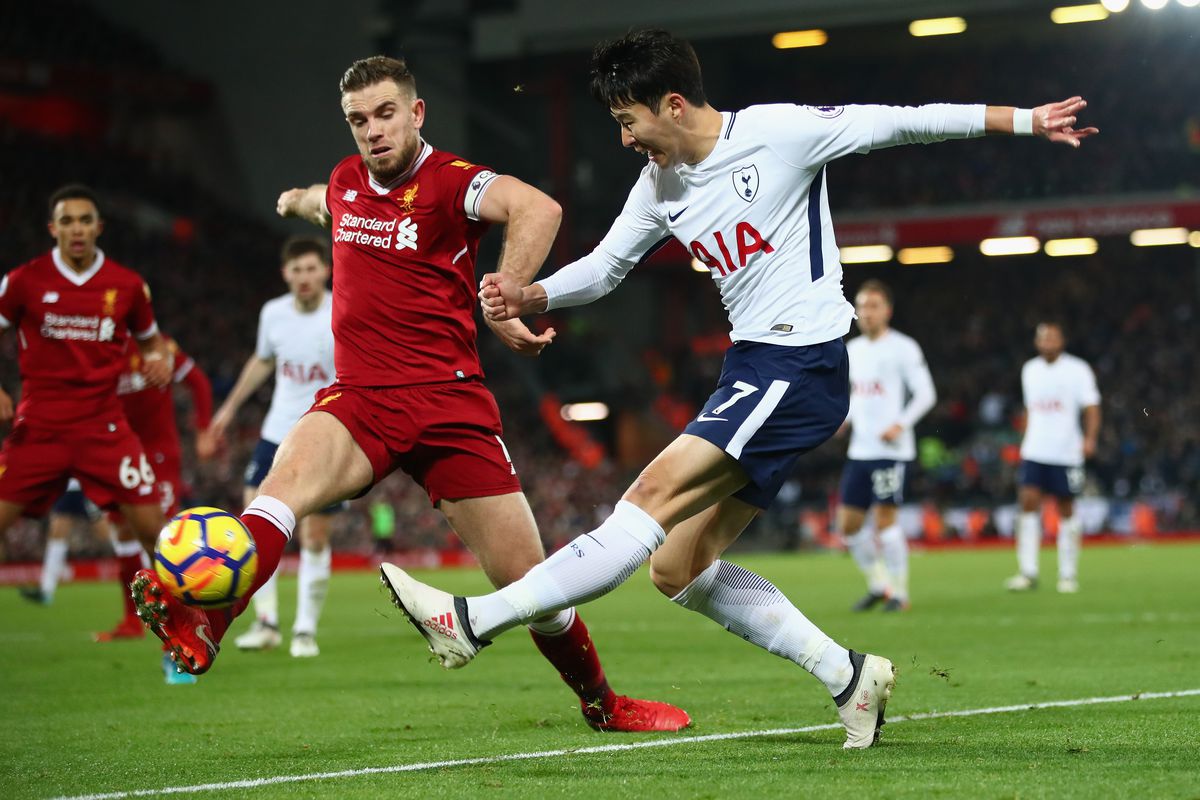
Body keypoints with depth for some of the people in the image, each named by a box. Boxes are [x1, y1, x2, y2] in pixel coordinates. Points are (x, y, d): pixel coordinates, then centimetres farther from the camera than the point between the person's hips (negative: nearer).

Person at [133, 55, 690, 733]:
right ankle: (204, 624, -52)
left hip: (448, 401, -3)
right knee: (291, 471, -31)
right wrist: (299, 200, 62)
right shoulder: (346, 182, 13)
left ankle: (602, 701, 23)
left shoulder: (450, 181, -7)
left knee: (527, 580, -2)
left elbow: (538, 209, -28)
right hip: (358, 399, 4)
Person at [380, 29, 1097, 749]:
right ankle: (849, 675, 9)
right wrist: (531, 296, -2)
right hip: (752, 367, 9)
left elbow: (905, 122, -2)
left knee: (654, 497, -17)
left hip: (802, 365, -9)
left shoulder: (781, 131, -9)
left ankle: (474, 621, -21)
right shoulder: (661, 186, 11)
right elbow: (605, 267, 18)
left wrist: (1025, 120, 2)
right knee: (679, 568, 4)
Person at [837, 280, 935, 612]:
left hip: (890, 449, -7)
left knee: (884, 519, -9)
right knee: (848, 523, 4)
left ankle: (898, 592, 2)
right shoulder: (853, 349, 15)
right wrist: (845, 417, 7)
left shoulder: (903, 348, -6)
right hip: (859, 449, 7)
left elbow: (926, 394, -8)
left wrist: (901, 425, -18)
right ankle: (878, 584, 20)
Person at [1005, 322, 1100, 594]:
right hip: (1034, 452, 4)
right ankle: (1028, 573, -9)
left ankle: (1068, 574, 12)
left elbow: (1091, 407, -5)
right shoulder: (1030, 370, 13)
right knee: (1028, 502, -10)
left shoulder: (1077, 370, -2)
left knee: (1066, 510, 2)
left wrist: (1089, 439, -19)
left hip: (1066, 454, -3)